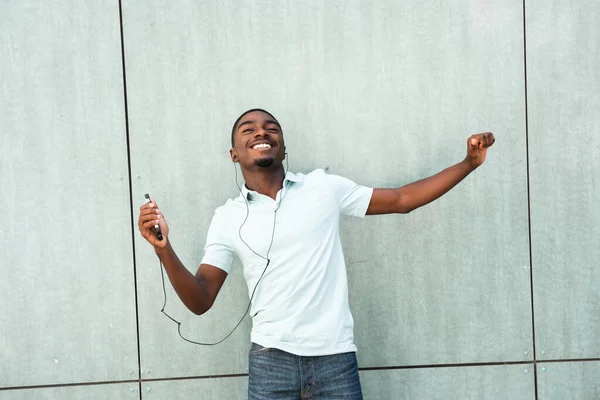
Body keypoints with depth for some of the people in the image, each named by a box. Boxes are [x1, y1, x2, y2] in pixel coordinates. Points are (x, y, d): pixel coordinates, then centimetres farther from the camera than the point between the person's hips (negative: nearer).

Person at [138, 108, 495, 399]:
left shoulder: (325, 188, 3)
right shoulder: (228, 218, 4)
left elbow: (402, 199, 8)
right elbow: (200, 301, 0)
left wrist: (469, 163, 3)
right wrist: (164, 249, -16)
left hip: (335, 356, 0)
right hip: (271, 360, 0)